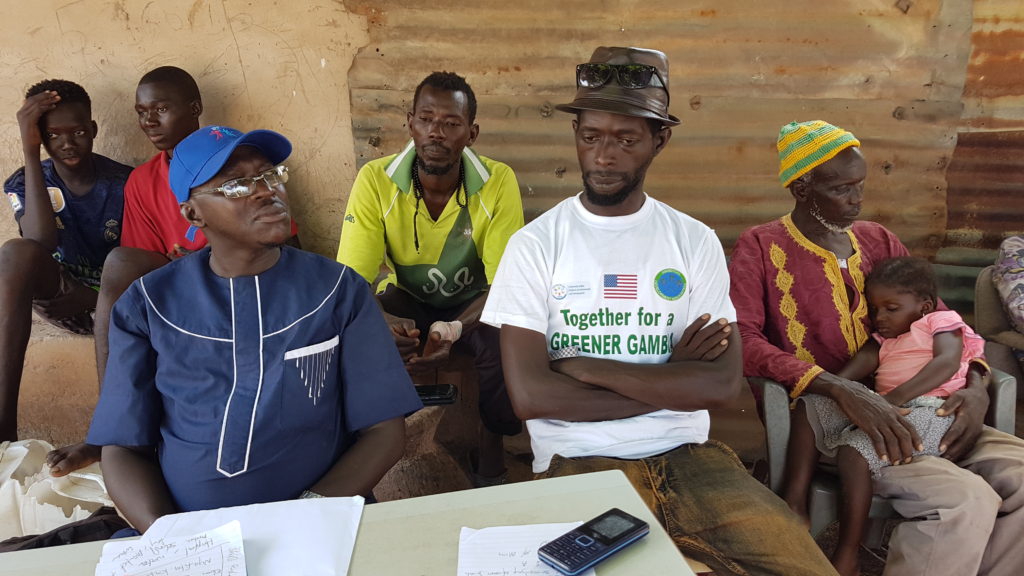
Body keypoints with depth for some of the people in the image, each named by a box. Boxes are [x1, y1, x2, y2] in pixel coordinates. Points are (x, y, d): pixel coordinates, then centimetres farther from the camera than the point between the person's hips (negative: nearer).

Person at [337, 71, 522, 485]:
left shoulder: (499, 183, -20)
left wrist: (455, 329, -40)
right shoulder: (375, 181, -19)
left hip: (473, 302, -1)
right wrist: (381, 321, -44)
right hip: (406, 299, 1)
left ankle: (491, 456, -4)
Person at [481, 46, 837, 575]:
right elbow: (529, 395, -12)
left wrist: (587, 368, -12)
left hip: (686, 456, 3)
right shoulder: (534, 244, -2)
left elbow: (722, 383, -7)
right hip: (576, 464, -2)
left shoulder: (695, 242, 4)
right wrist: (670, 380, -7)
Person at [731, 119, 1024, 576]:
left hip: (901, 409, 6)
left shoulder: (878, 240, 17)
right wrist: (841, 389, -27)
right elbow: (743, 342, -16)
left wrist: (976, 386, -2)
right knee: (966, 500, -24)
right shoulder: (760, 247, -1)